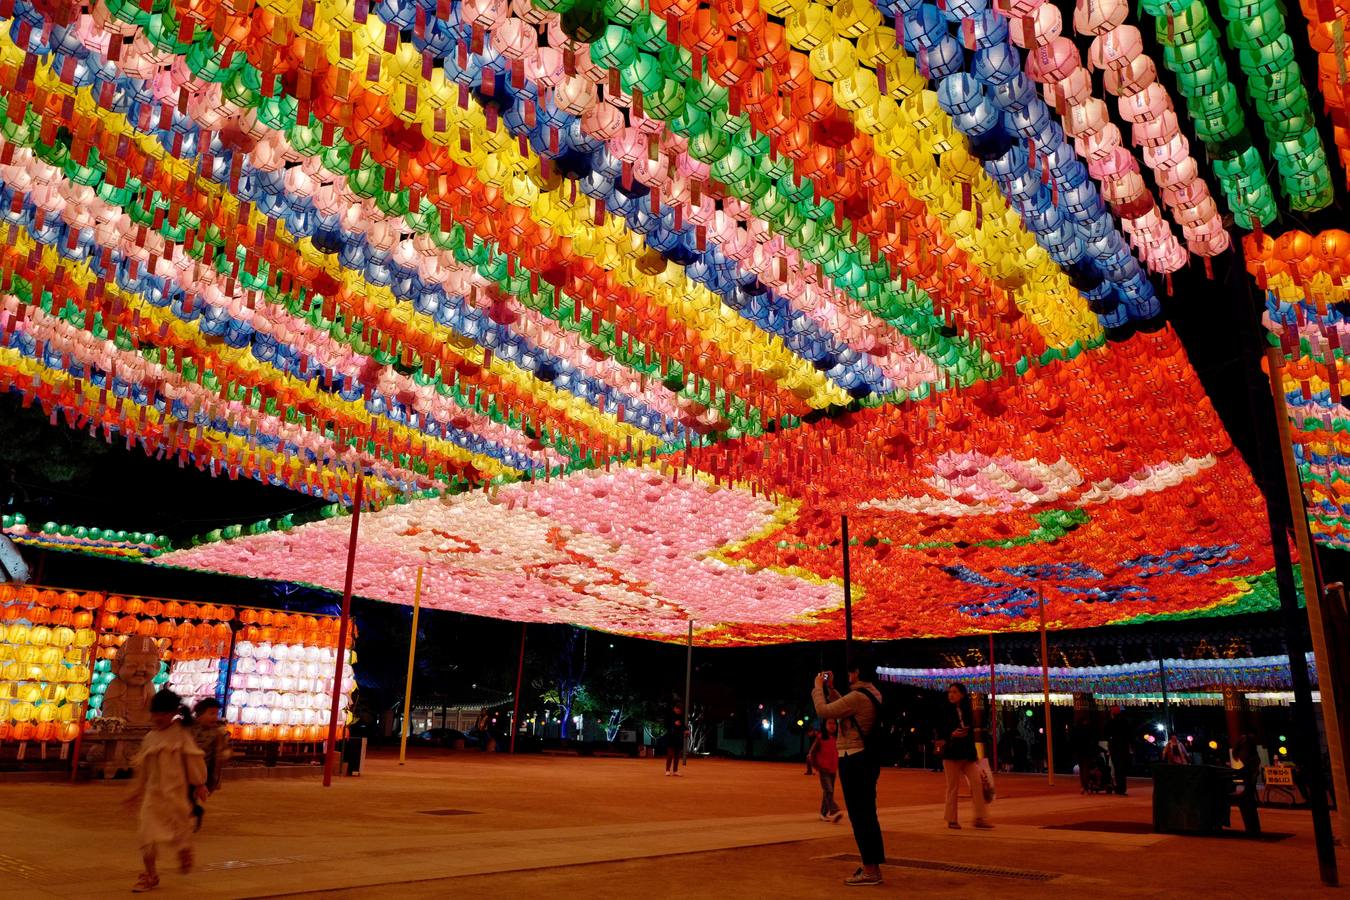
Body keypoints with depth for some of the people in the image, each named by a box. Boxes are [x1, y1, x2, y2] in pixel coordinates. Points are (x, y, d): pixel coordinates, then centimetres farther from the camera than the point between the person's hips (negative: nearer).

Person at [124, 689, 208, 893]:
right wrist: (135, 793, 17)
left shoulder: (180, 735, -8)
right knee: (148, 835, 0)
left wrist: (199, 784, -7)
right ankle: (150, 875, 13)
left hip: (175, 793, -4)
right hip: (153, 794, 4)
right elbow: (141, 768, 15)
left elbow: (193, 760, -7)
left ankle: (185, 853, 41)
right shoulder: (150, 738, 6)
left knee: (180, 828, 11)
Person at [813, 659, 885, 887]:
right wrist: (830, 688, 18)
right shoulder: (873, 694, 11)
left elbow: (823, 711, -17)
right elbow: (844, 710, 23)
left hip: (854, 760, -10)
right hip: (866, 759, 10)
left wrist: (818, 687, -2)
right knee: (867, 813, 17)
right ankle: (872, 865, 26)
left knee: (859, 815, -5)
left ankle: (870, 870, -1)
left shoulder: (858, 696, -20)